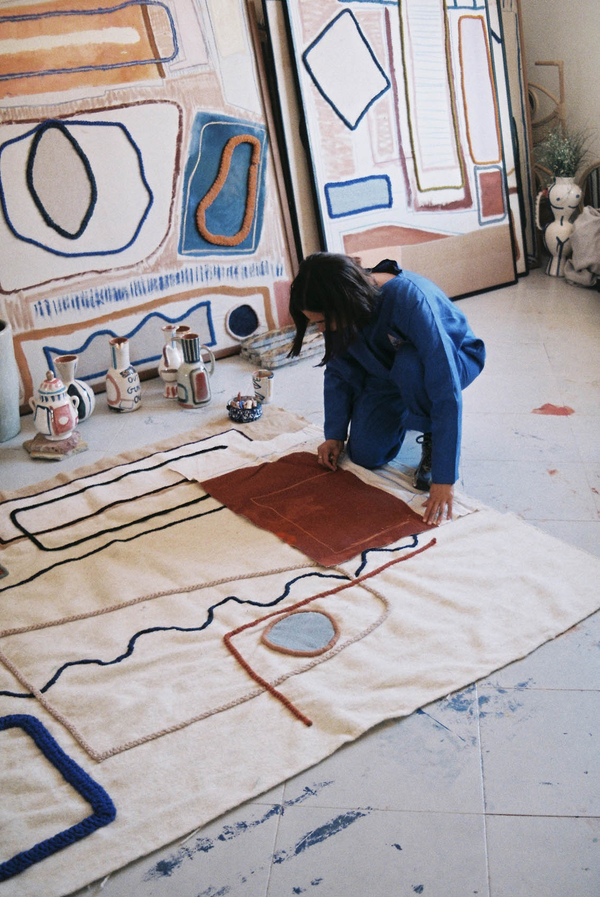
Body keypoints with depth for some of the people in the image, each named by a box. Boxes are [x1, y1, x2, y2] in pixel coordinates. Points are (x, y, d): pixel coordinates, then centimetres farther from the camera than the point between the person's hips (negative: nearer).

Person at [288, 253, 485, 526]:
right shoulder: (339, 312, -22)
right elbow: (338, 370, -3)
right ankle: (404, 413, 22)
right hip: (386, 372, 5)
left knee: (409, 364, -39)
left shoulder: (411, 300, -40)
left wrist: (444, 478, -43)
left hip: (451, 358, -5)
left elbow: (446, 390, -42)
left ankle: (434, 439, -10)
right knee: (365, 455, -9)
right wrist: (335, 434, -9)